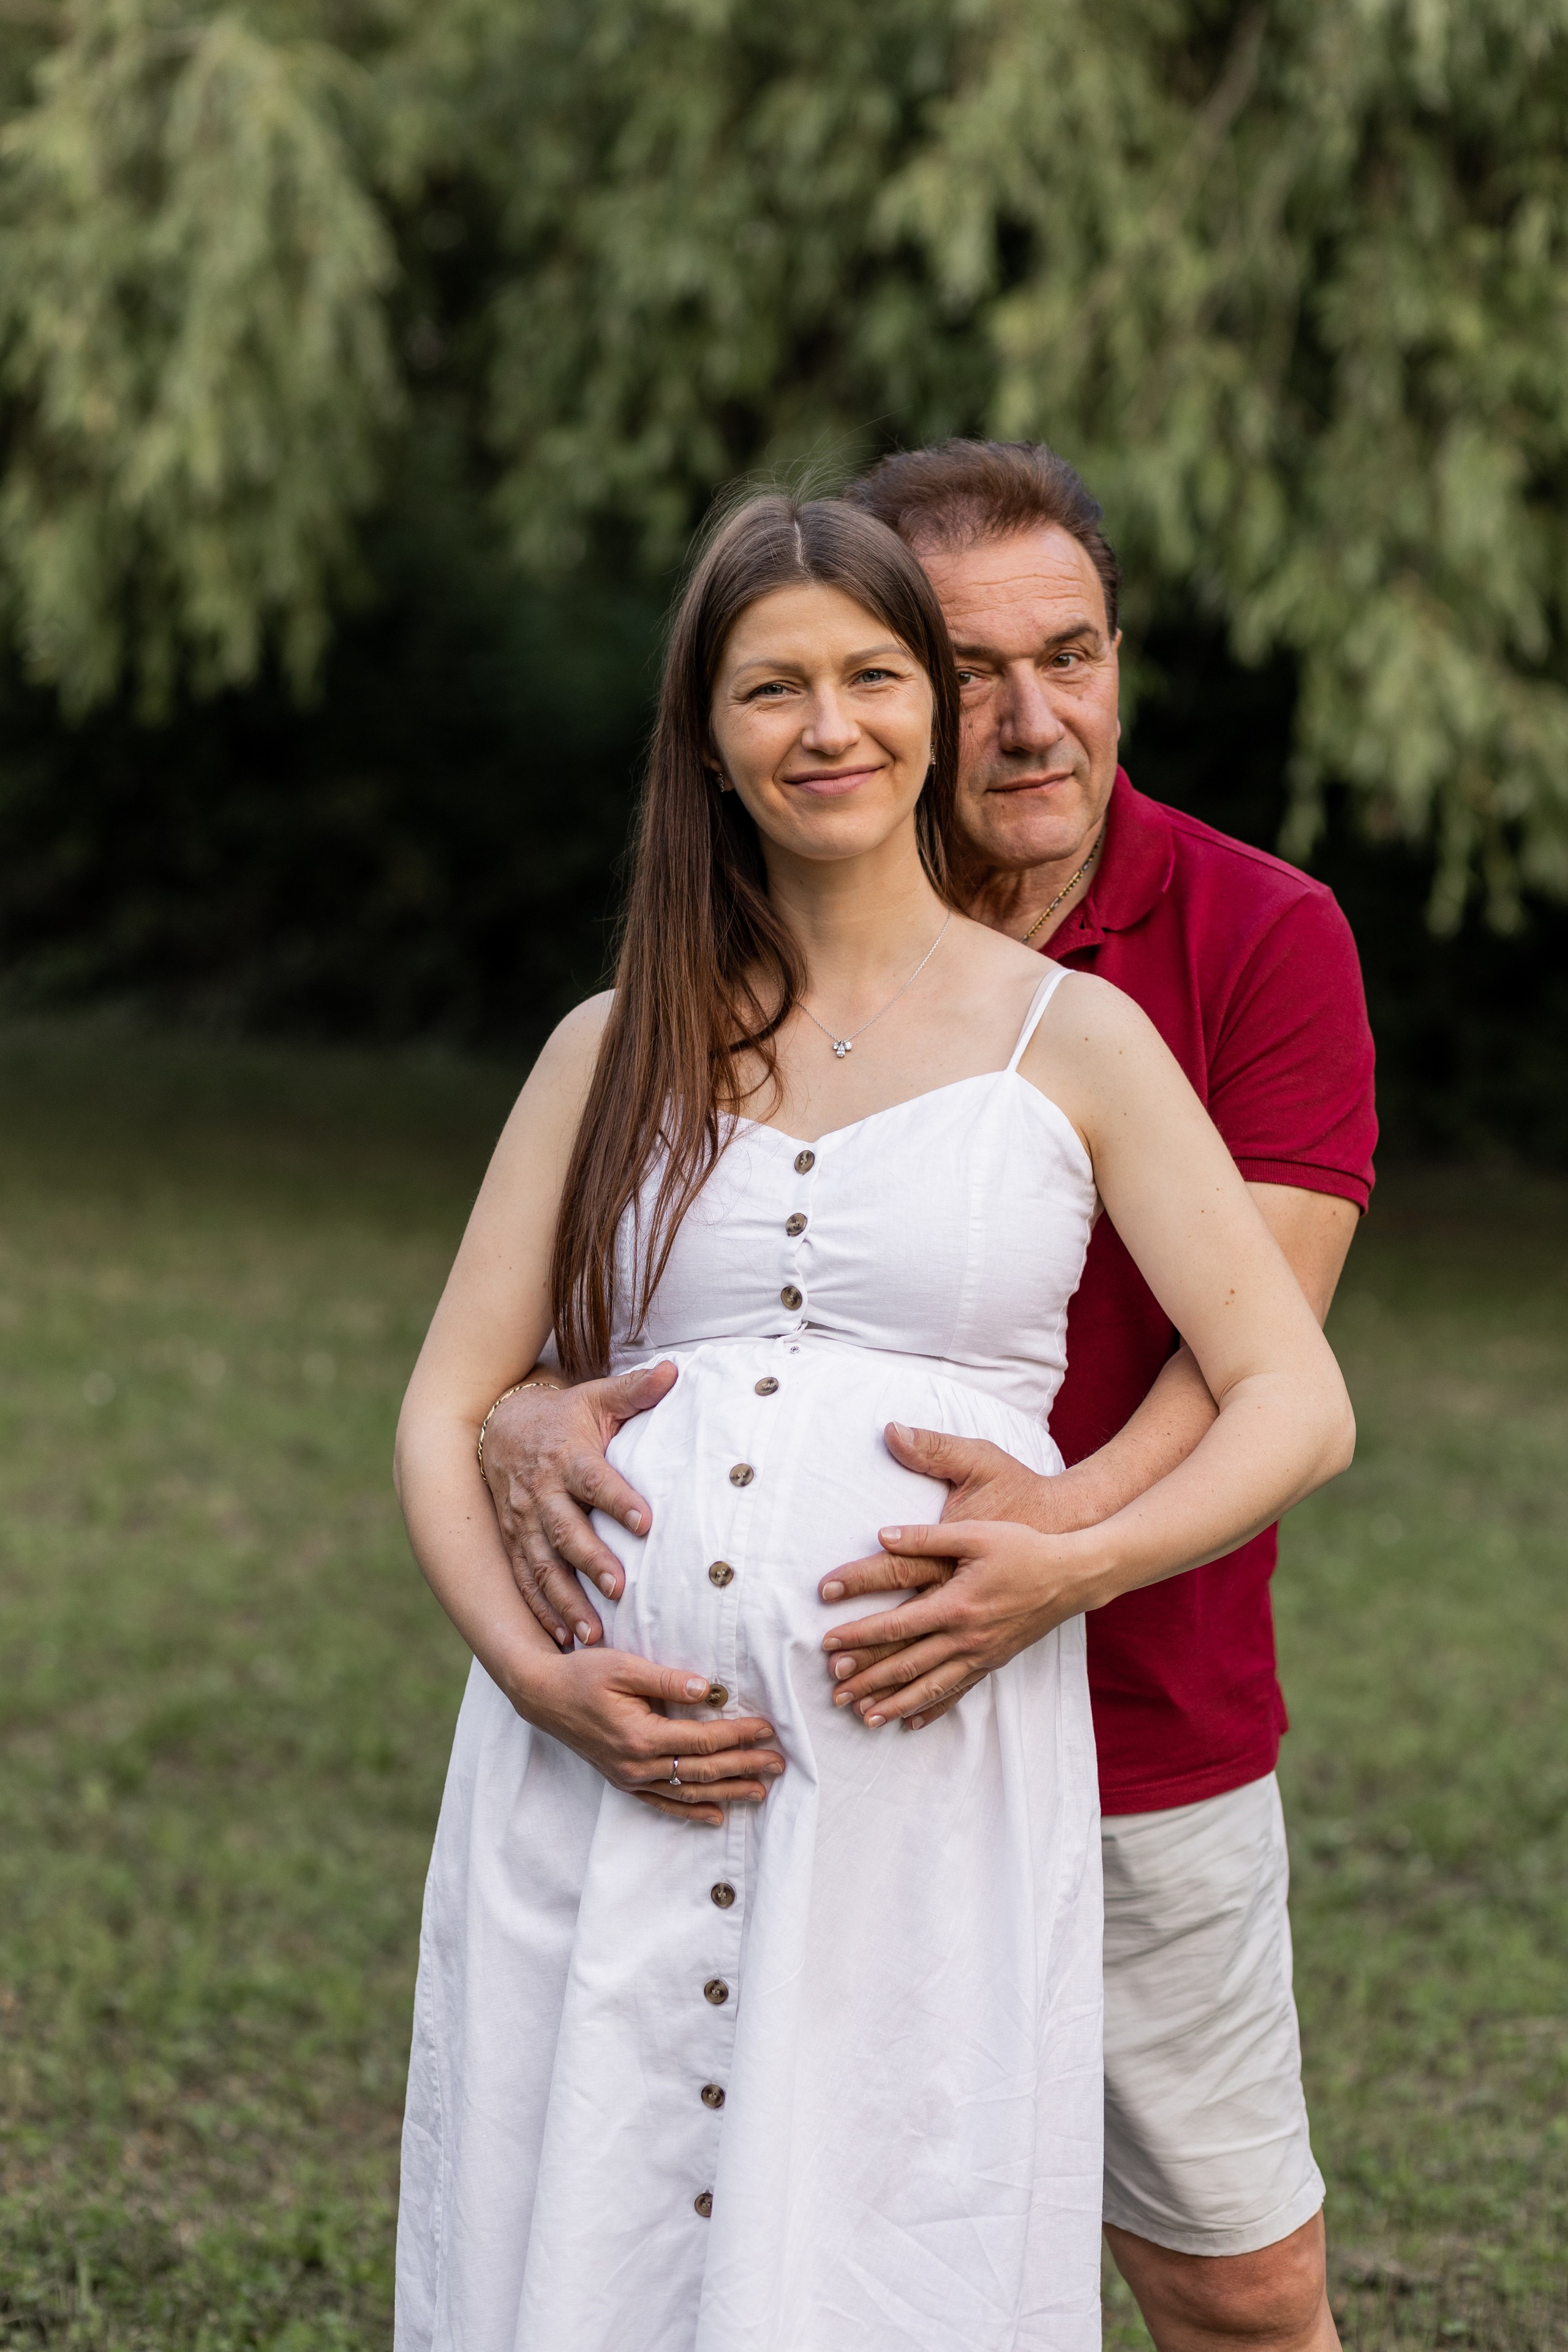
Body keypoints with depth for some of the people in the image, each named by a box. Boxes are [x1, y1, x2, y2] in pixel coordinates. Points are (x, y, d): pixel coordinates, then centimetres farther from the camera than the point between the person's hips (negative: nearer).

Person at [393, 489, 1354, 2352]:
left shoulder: (1074, 1042, 8)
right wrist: (538, 1677, -6)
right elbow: (446, 1411, 12)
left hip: (925, 1790, -2)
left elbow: (1297, 1405, 5)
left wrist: (1079, 1564, -14)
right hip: (599, 1778, 2)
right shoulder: (615, 1051, 14)